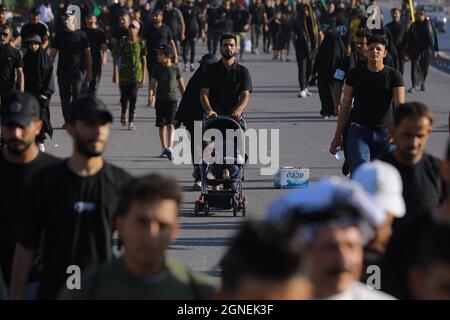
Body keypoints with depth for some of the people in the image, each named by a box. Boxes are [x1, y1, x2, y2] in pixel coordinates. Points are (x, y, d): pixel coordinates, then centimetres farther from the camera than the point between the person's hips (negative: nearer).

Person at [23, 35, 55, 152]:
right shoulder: (26, 59, 4)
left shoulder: (46, 58, -1)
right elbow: (23, 76, 6)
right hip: (29, 92, 2)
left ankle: (41, 140, -1)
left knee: (42, 115, -7)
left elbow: (49, 76, -2)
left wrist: (46, 93, -10)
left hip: (42, 92, -2)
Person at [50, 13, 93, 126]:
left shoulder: (81, 35, 3)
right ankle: (67, 120, 12)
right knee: (64, 96, 4)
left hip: (78, 71, -3)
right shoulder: (59, 35, 9)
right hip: (63, 70, 3)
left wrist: (89, 72, 2)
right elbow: (52, 54, 11)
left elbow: (88, 54, 6)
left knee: (77, 95, -11)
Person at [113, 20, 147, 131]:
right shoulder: (122, 42, 1)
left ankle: (131, 122, -7)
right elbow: (117, 58, 0)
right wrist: (115, 73, -8)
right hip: (124, 73, 1)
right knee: (124, 96, 7)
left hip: (136, 73, -1)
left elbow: (144, 60, 3)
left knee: (133, 97, -12)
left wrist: (144, 77, 1)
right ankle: (124, 113, 39)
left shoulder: (141, 43, 1)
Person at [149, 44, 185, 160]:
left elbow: (181, 85, 6)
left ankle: (170, 148, -22)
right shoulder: (157, 69, 3)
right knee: (162, 125, 8)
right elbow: (152, 84, 1)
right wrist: (150, 96, -16)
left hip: (172, 100, -3)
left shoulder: (175, 69, -2)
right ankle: (164, 148, 20)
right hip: (160, 100, 3)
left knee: (170, 125, -14)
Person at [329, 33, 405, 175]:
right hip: (359, 131, 0)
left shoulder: (394, 76, -1)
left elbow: (399, 105, -12)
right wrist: (337, 136, 8)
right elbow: (345, 106, 9)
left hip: (385, 133, 0)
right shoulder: (355, 74, 4)